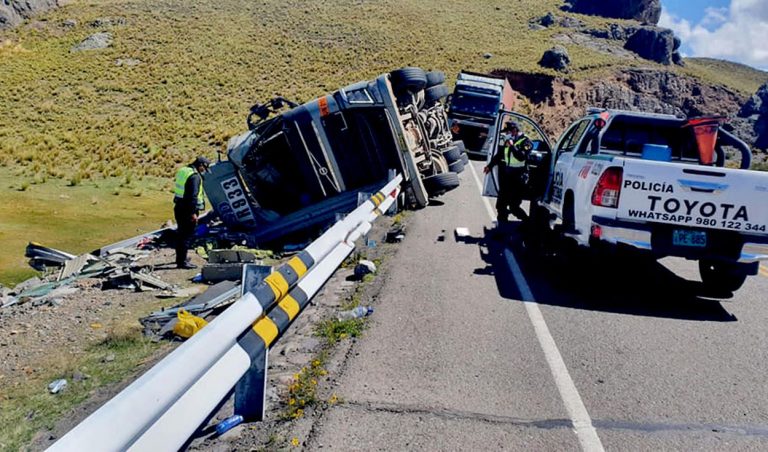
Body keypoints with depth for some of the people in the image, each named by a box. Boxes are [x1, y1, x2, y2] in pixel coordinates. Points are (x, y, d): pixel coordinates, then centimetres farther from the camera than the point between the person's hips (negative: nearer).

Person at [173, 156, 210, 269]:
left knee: (181, 234, 20)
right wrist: (193, 212, -20)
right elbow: (193, 196, -23)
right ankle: (182, 261, -3)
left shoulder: (182, 171, 14)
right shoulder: (195, 176, -18)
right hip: (188, 210, -10)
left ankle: (180, 258, 32)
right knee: (187, 235, -5)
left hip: (179, 208, 10)